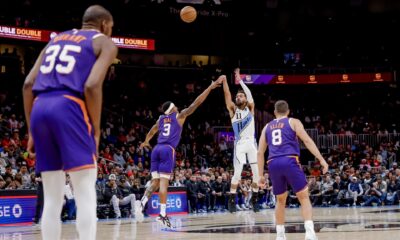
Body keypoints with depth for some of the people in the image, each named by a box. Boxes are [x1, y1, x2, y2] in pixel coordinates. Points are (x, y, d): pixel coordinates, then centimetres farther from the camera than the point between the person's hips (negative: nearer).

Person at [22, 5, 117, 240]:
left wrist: (32, 131, 19)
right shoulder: (104, 43, 12)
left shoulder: (55, 40, 28)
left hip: (40, 109, 6)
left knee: (52, 198, 10)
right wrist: (96, 130, 1)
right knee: (86, 192, -4)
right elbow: (92, 86, -7)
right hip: (69, 108, -6)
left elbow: (28, 85, 16)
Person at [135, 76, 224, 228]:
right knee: (164, 182, -11)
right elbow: (196, 103, 5)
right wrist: (210, 87, 9)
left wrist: (146, 142, 64)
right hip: (168, 150, -6)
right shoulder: (180, 115, 9)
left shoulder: (161, 119, 24)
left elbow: (152, 131, 44)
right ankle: (162, 215, -16)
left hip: (157, 149, 6)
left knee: (156, 181, 8)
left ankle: (142, 203, -16)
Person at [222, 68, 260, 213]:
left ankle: (255, 199, 12)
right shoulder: (233, 110, 5)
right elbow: (227, 95, -7)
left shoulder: (250, 108, 6)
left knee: (256, 172, 0)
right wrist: (224, 80, -17)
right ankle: (232, 199, 1)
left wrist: (240, 80, -14)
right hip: (239, 144, -1)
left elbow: (250, 95, -10)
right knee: (237, 172, -8)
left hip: (251, 143, 2)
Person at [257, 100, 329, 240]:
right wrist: (322, 160, -4)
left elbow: (260, 152, 21)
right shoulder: (293, 122, 13)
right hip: (290, 161, -3)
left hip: (273, 164, 4)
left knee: (281, 200, 20)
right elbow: (307, 141, -1)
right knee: (304, 197, 0)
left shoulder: (267, 127, 24)